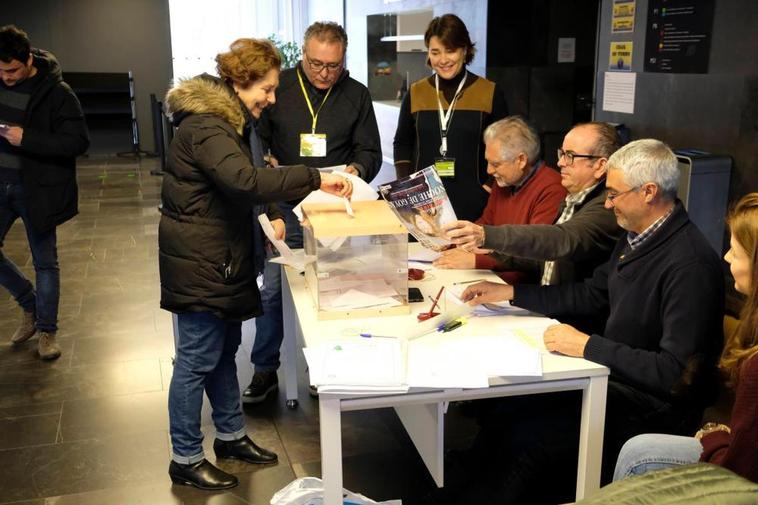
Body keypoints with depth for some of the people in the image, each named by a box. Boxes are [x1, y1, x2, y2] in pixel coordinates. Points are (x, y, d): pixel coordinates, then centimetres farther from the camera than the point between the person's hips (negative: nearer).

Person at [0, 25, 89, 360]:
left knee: (45, 262, 7)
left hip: (37, 189, -5)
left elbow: (79, 142, -17)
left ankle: (46, 330, 22)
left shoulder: (56, 92, -13)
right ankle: (29, 304, 29)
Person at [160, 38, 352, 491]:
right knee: (198, 359, 0)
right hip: (200, 262, -10)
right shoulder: (205, 126, -21)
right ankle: (186, 460, 14)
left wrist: (272, 215, 5)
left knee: (225, 351, 19)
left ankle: (231, 435, 34)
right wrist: (315, 179, -36)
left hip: (225, 258, 10)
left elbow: (244, 182, 22)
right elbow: (245, 180, -37)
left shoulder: (235, 120, 13)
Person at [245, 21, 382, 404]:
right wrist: (266, 163, -16)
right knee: (271, 289, 3)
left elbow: (370, 152, 4)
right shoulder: (278, 87, -1)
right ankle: (265, 369, 19)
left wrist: (357, 170, -17)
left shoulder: (356, 95, 2)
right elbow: (254, 140, 5)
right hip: (286, 207, 0)